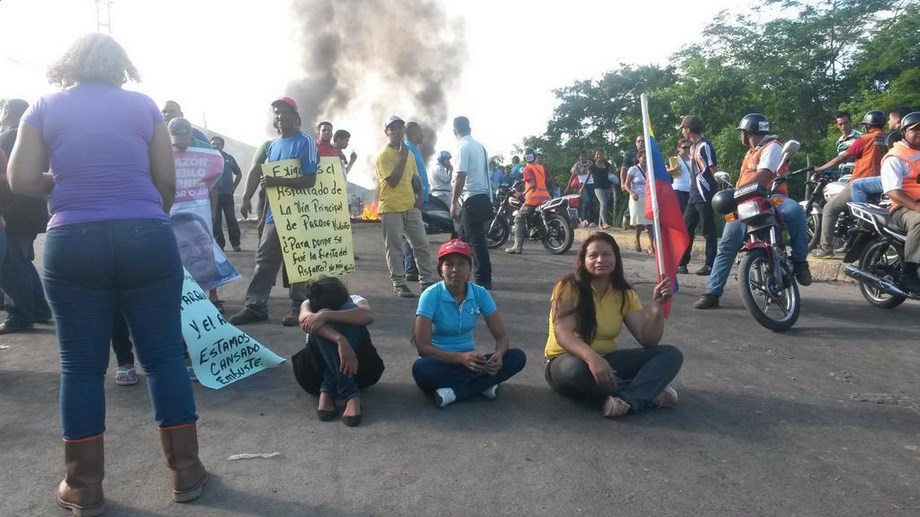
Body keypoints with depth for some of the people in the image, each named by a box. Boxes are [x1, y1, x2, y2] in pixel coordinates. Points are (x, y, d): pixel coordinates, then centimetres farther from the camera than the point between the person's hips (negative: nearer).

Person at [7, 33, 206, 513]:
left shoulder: (45, 106, 10)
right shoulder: (143, 105, 9)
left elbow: (21, 180, 3)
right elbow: (166, 181, 6)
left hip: (73, 244, 1)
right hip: (147, 239, 0)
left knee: (81, 365, 9)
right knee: (165, 356, 8)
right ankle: (186, 472, 16)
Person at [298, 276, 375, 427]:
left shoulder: (353, 301, -11)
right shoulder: (309, 304, -10)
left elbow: (368, 316, -36)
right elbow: (305, 320, -36)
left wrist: (325, 316, -43)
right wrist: (340, 340, -52)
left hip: (357, 359, 0)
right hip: (319, 363, 0)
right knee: (324, 316, -31)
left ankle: (328, 391, -34)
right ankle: (350, 394, -39)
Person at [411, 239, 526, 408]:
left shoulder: (480, 294, -5)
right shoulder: (431, 295, -16)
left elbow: (501, 336, -4)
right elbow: (422, 346, -20)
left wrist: (498, 355, -28)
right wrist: (461, 357, -33)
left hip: (470, 360, 4)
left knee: (517, 357, -18)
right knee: (421, 368, -38)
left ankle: (454, 392, -22)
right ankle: (482, 384, -22)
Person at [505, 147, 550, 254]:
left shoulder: (527, 168, -3)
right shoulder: (541, 167, 16)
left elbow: (532, 184, -14)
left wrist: (523, 193, -2)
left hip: (533, 198, -6)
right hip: (545, 197, 7)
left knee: (519, 219, -1)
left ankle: (518, 246, -11)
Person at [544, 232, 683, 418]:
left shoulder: (625, 294, 2)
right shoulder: (568, 287, -12)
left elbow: (648, 341, -3)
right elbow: (562, 333, -26)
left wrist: (657, 306, -19)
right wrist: (591, 357, -43)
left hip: (606, 361, 5)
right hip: (569, 360, -5)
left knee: (671, 354, -10)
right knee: (575, 368, -42)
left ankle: (628, 399, -33)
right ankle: (648, 392, -22)